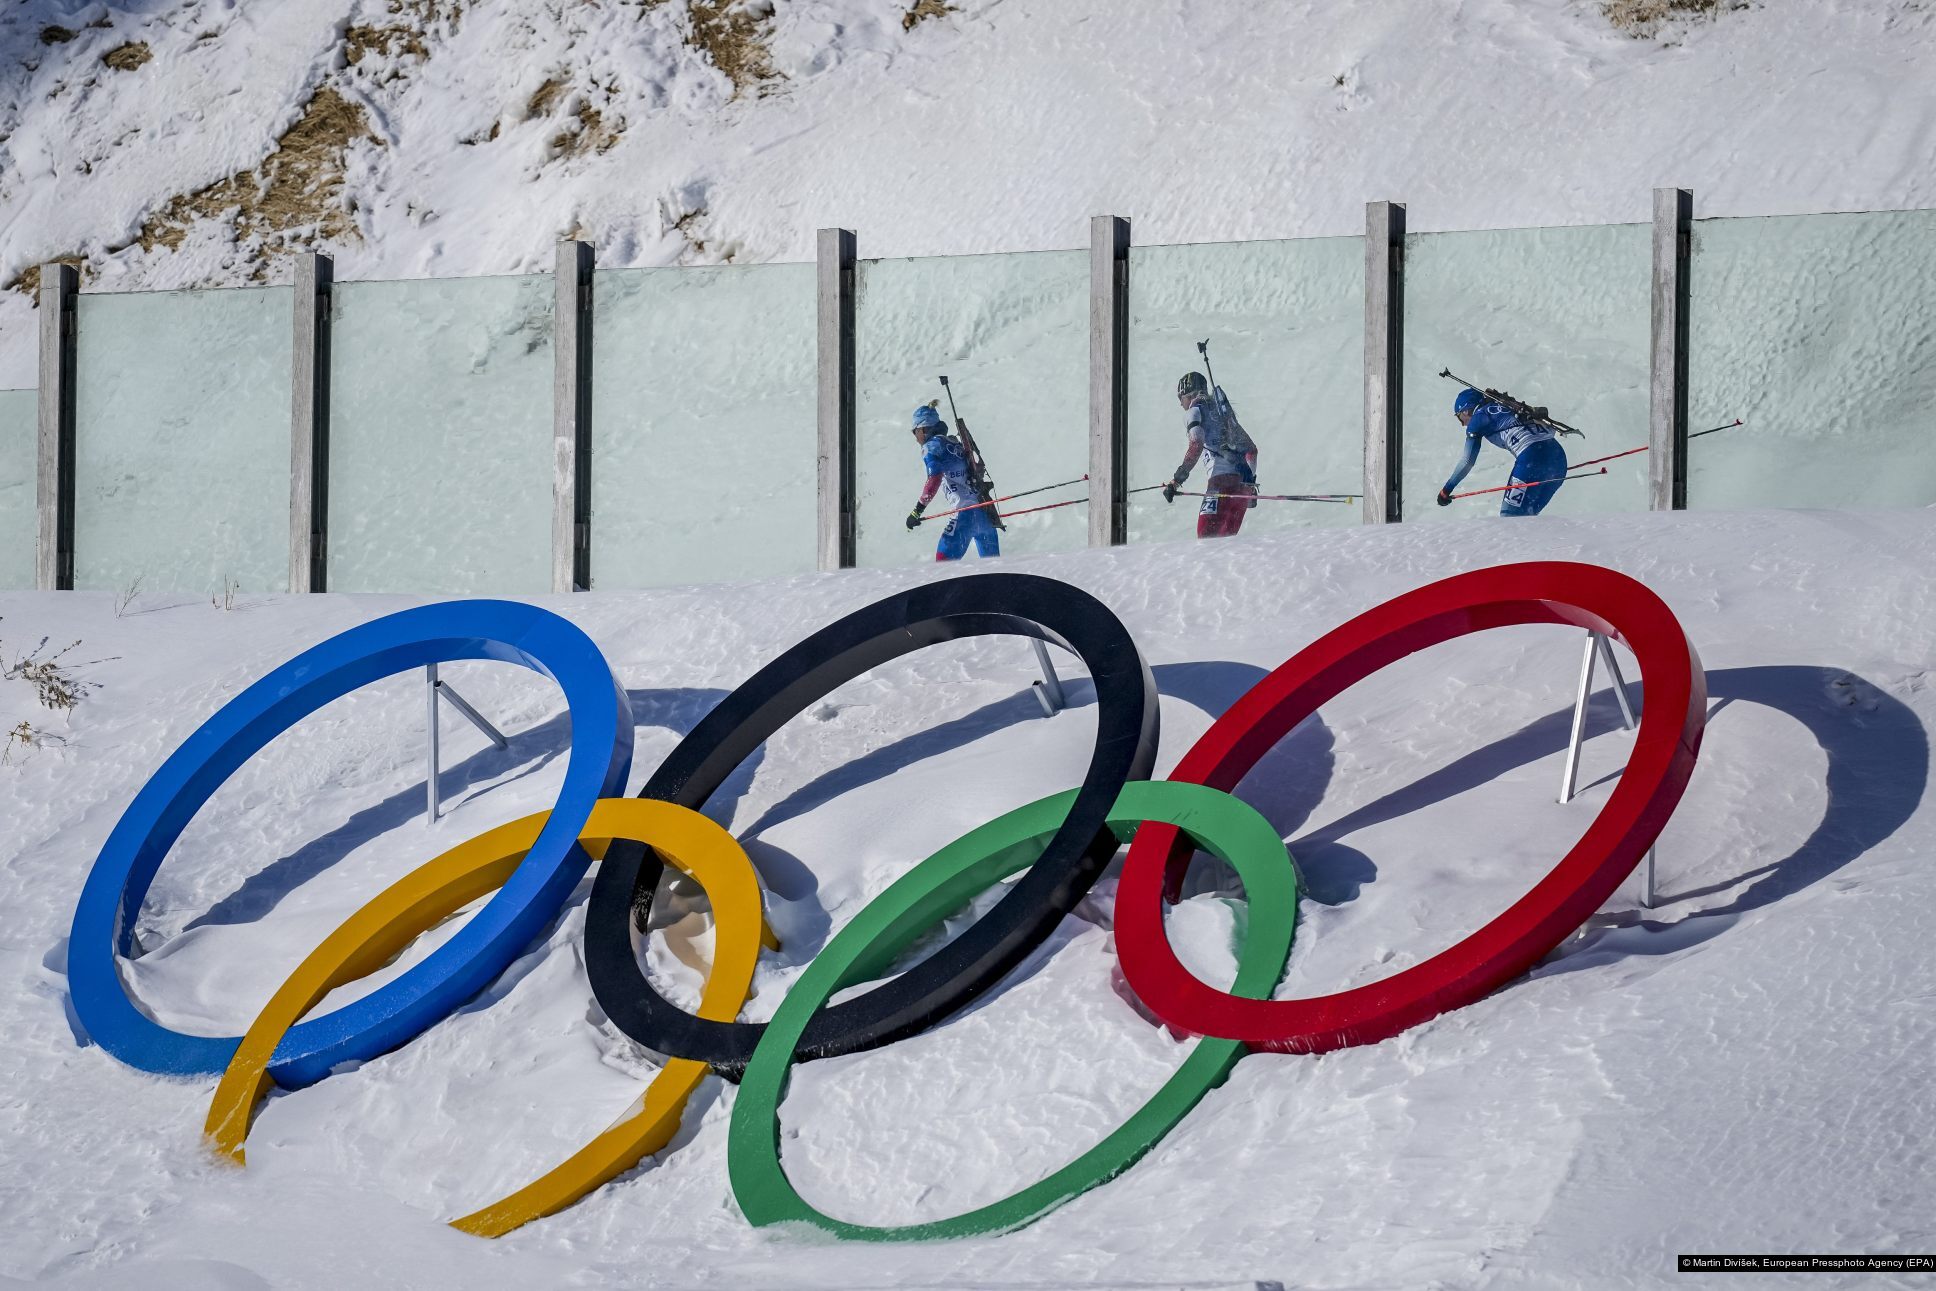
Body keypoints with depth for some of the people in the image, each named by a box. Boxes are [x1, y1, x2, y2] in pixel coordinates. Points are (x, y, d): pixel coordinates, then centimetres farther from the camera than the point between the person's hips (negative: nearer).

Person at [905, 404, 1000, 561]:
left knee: (944, 558, -14)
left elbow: (934, 479, -13)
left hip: (966, 513, -8)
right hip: (986, 513, 8)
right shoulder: (955, 444, 23)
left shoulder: (932, 446, 0)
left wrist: (917, 511, -13)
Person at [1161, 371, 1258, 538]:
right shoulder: (1223, 410, 29)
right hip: (1244, 481, 8)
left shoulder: (1195, 410, 6)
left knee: (1207, 534, -15)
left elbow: (1196, 446, -11)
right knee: (1227, 538, 9)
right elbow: (1251, 448, 29)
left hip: (1223, 476, -8)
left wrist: (1176, 481, -12)